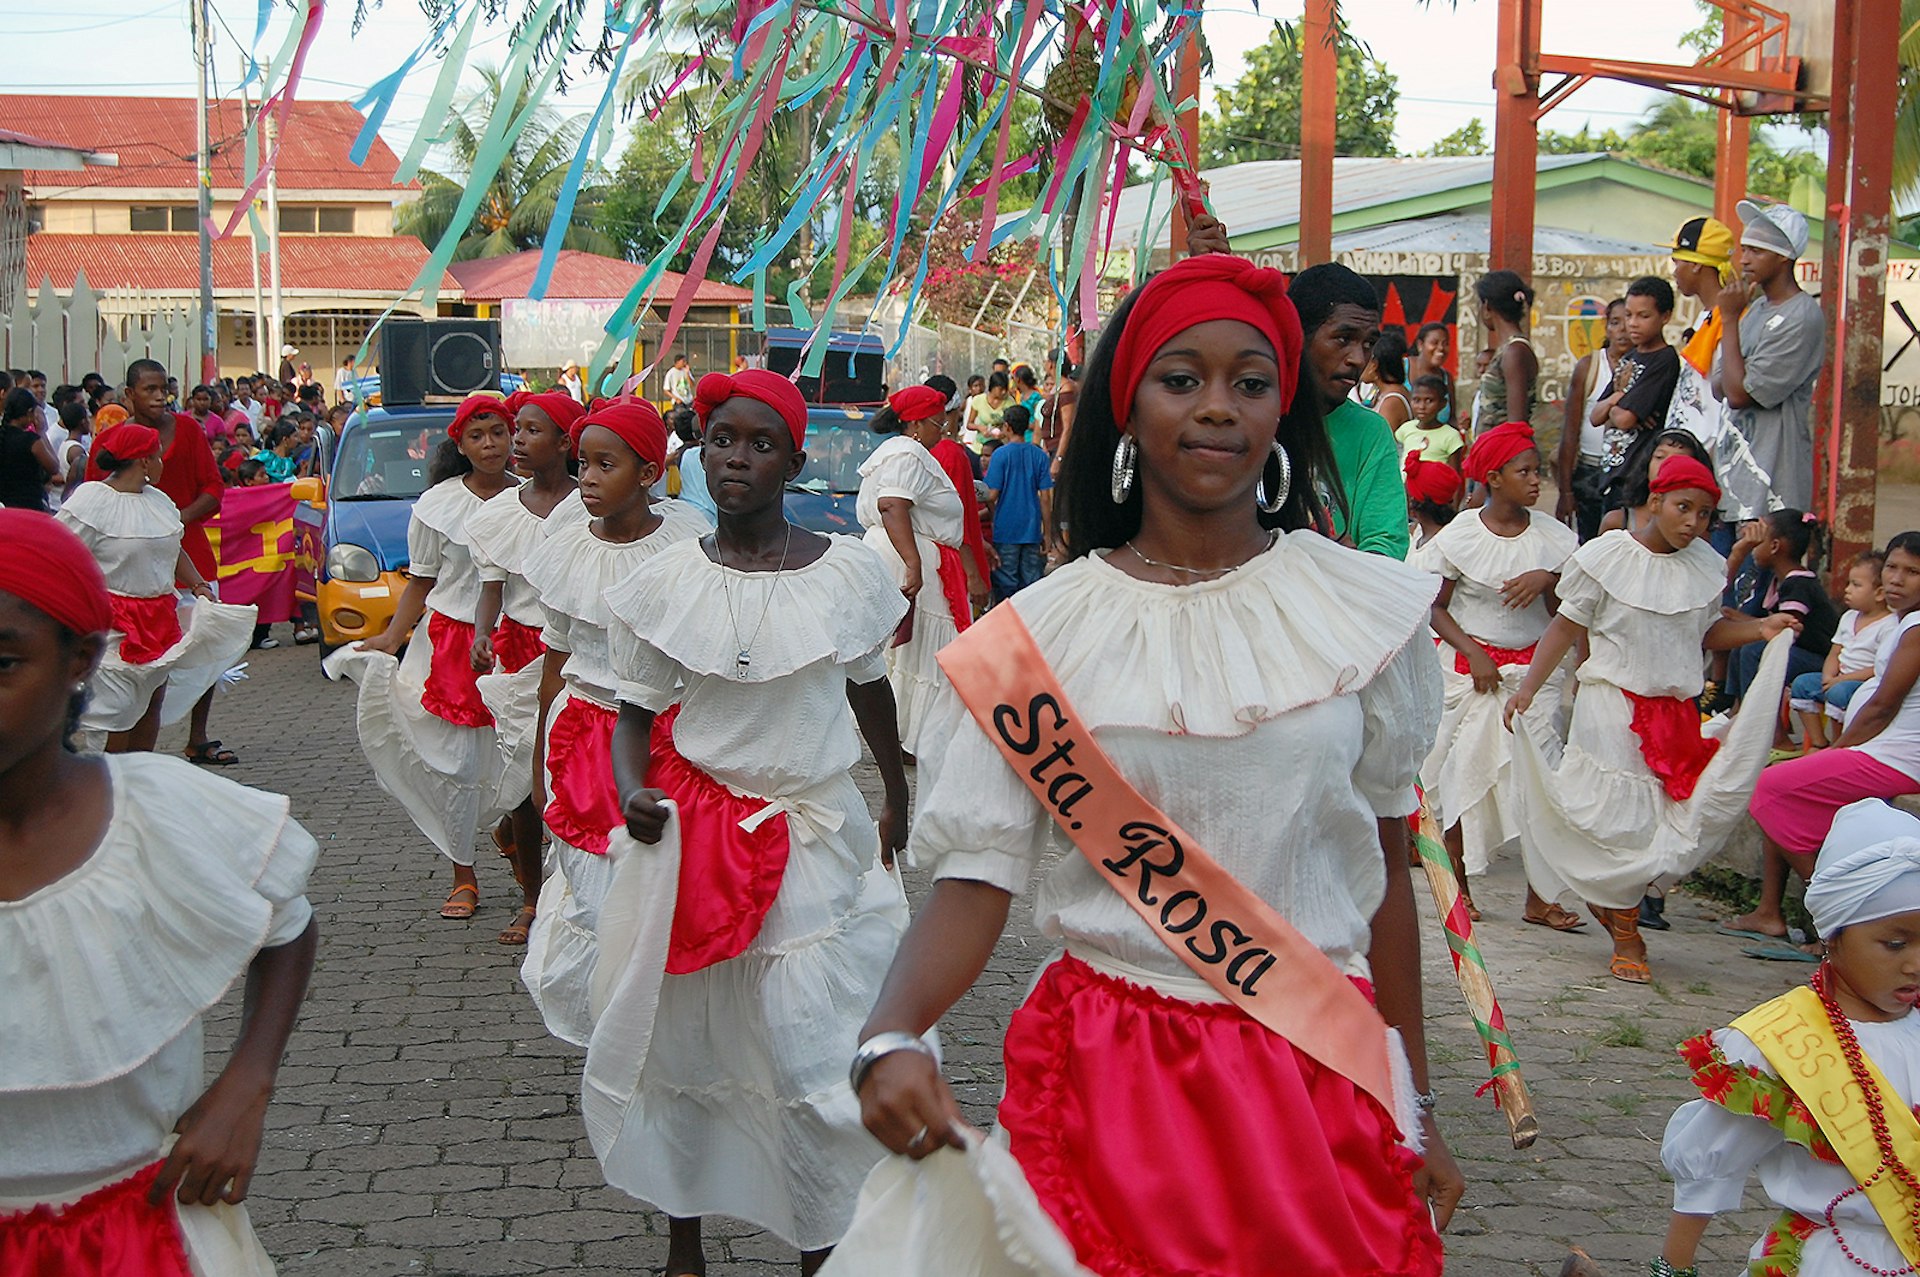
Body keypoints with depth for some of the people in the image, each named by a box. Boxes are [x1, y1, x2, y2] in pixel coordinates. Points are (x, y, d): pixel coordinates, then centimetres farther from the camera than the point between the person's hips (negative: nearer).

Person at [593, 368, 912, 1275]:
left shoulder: (849, 573, -3)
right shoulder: (664, 583, -3)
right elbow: (634, 713, 4)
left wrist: (896, 801, 26)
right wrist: (633, 793, -17)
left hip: (817, 842, -1)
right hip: (689, 834, 1)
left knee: (815, 1064, -5)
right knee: (682, 1049, 11)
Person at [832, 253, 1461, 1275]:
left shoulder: (1366, 611, 0)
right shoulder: (1030, 640, -4)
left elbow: (1384, 866, 5)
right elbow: (977, 877, -8)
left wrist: (1415, 1110, 9)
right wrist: (891, 1036, -27)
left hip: (1325, 1083, 1)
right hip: (1107, 1073, -1)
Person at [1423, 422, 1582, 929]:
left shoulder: (1554, 537, 2)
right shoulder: (1460, 535, -4)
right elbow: (1435, 607, -1)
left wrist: (1547, 580, -17)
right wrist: (1473, 653, -12)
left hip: (1535, 668, 2)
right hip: (1472, 667, -2)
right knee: (1465, 771, 0)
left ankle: (1539, 898, -1)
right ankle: (1458, 887, 14)